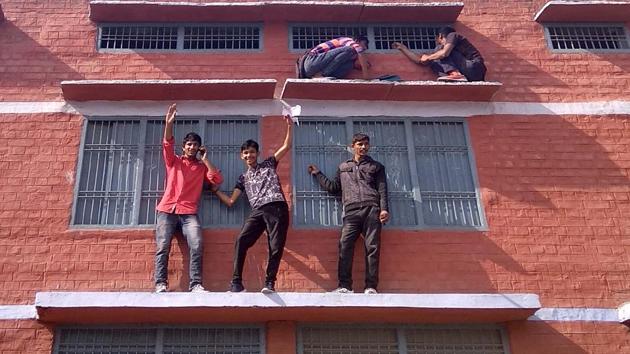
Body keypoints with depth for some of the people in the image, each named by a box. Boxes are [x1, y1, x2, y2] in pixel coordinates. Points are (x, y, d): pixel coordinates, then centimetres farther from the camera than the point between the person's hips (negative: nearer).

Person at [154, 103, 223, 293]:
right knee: (162, 246, -14)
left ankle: (195, 284, -20)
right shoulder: (173, 161, 17)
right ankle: (160, 284, -16)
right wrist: (169, 123, -16)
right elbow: (167, 144, -1)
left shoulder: (202, 167, 19)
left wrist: (205, 160, 7)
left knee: (197, 246, -19)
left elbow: (217, 180, 4)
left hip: (189, 212, 0)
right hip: (167, 210, 0)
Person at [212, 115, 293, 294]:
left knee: (276, 247, -8)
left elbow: (286, 147, 11)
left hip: (277, 208, -2)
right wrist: (216, 190, 20)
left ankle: (270, 283, 3)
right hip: (258, 211, 2)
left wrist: (289, 127, 1)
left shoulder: (268, 164, 20)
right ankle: (236, 282, -14)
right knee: (241, 240, -18)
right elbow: (230, 201, 22)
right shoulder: (243, 177, 25)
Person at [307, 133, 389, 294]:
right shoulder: (343, 167, 26)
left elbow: (382, 190, 9)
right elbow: (333, 188, 24)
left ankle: (371, 287, -8)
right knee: (345, 246, -13)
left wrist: (384, 209, -6)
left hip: (372, 209, -1)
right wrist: (318, 174, 25)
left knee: (372, 247, -9)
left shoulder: (376, 166, 20)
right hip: (351, 211, 2)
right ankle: (344, 286, -13)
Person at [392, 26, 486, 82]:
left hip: (475, 67, -8)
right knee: (433, 61, 8)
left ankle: (455, 73, -25)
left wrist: (428, 57, 1)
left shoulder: (452, 35, 4)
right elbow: (420, 60, 22)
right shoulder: (441, 48, 26)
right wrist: (403, 48, 31)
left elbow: (445, 53, -17)